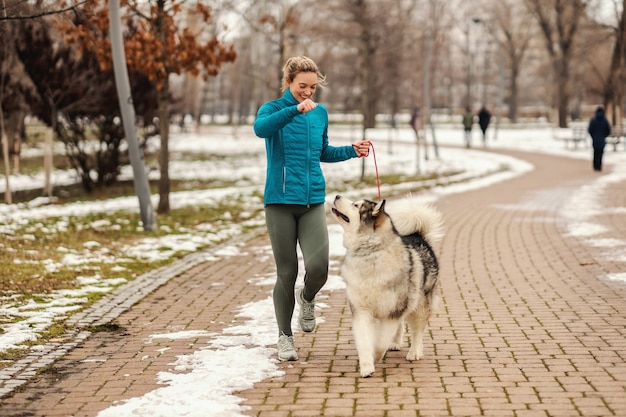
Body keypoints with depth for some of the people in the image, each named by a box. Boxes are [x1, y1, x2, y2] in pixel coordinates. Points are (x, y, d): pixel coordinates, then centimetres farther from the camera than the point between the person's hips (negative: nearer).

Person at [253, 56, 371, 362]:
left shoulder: (320, 113, 11)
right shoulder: (273, 109, -3)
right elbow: (261, 129, -27)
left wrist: (352, 151, 10)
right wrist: (296, 109, -36)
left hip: (313, 202, 3)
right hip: (280, 202, -3)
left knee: (318, 267, -15)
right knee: (287, 272, 0)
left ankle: (307, 298, 21)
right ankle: (285, 337, 17)